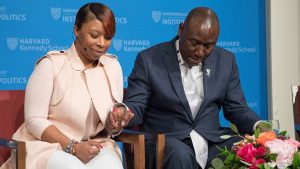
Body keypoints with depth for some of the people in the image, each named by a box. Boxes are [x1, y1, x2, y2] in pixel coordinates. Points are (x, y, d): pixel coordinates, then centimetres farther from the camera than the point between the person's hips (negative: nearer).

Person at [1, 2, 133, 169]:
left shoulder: (113, 66, 6)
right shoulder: (51, 65, -7)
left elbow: (109, 128, 8)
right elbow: (34, 121, -11)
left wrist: (115, 123, -15)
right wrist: (73, 147, -20)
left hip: (95, 145, 4)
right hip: (48, 145, -3)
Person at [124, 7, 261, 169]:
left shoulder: (225, 61, 9)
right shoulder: (149, 59, -3)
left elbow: (237, 109, 11)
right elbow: (135, 107, -3)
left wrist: (259, 126, -10)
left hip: (212, 142, 3)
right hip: (164, 142, -3)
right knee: (180, 155, -36)